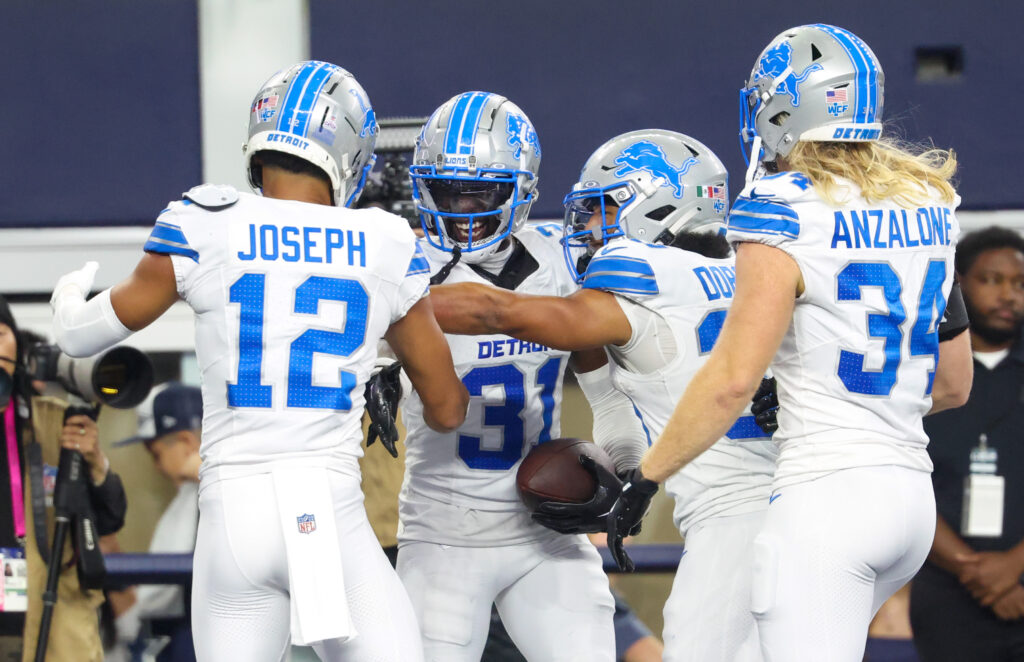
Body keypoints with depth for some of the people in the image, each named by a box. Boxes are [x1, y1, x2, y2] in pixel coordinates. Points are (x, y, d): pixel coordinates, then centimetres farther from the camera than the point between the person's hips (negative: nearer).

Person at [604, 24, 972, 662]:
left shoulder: (787, 217, -12)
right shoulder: (927, 208, 11)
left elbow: (734, 379, -17)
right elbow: (953, 385, 18)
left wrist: (645, 478, -8)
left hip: (826, 495, -8)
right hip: (913, 489, 8)